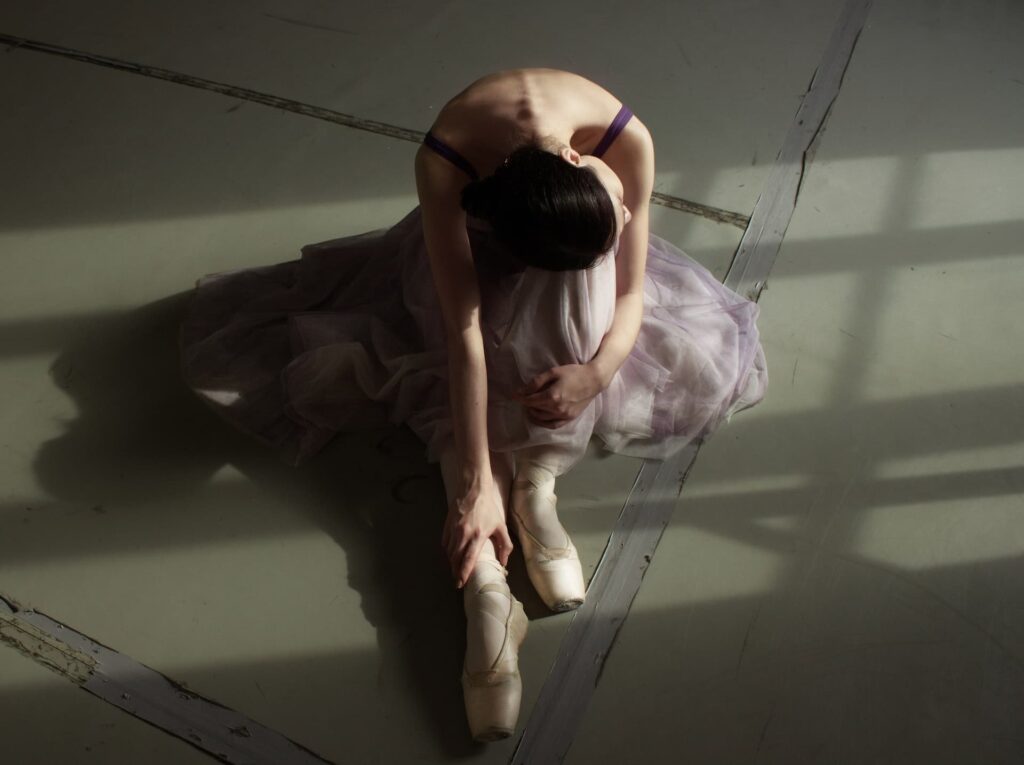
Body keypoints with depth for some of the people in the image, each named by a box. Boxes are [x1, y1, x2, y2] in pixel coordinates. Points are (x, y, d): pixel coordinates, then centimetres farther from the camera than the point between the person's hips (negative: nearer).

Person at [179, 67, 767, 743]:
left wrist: (597, 372, -46)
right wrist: (476, 482, -44)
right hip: (477, 246, -1)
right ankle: (486, 586, -30)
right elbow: (463, 330, -41)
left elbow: (630, 291, -26)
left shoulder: (626, 139, -33)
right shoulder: (445, 160, -38)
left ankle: (537, 488, -28)